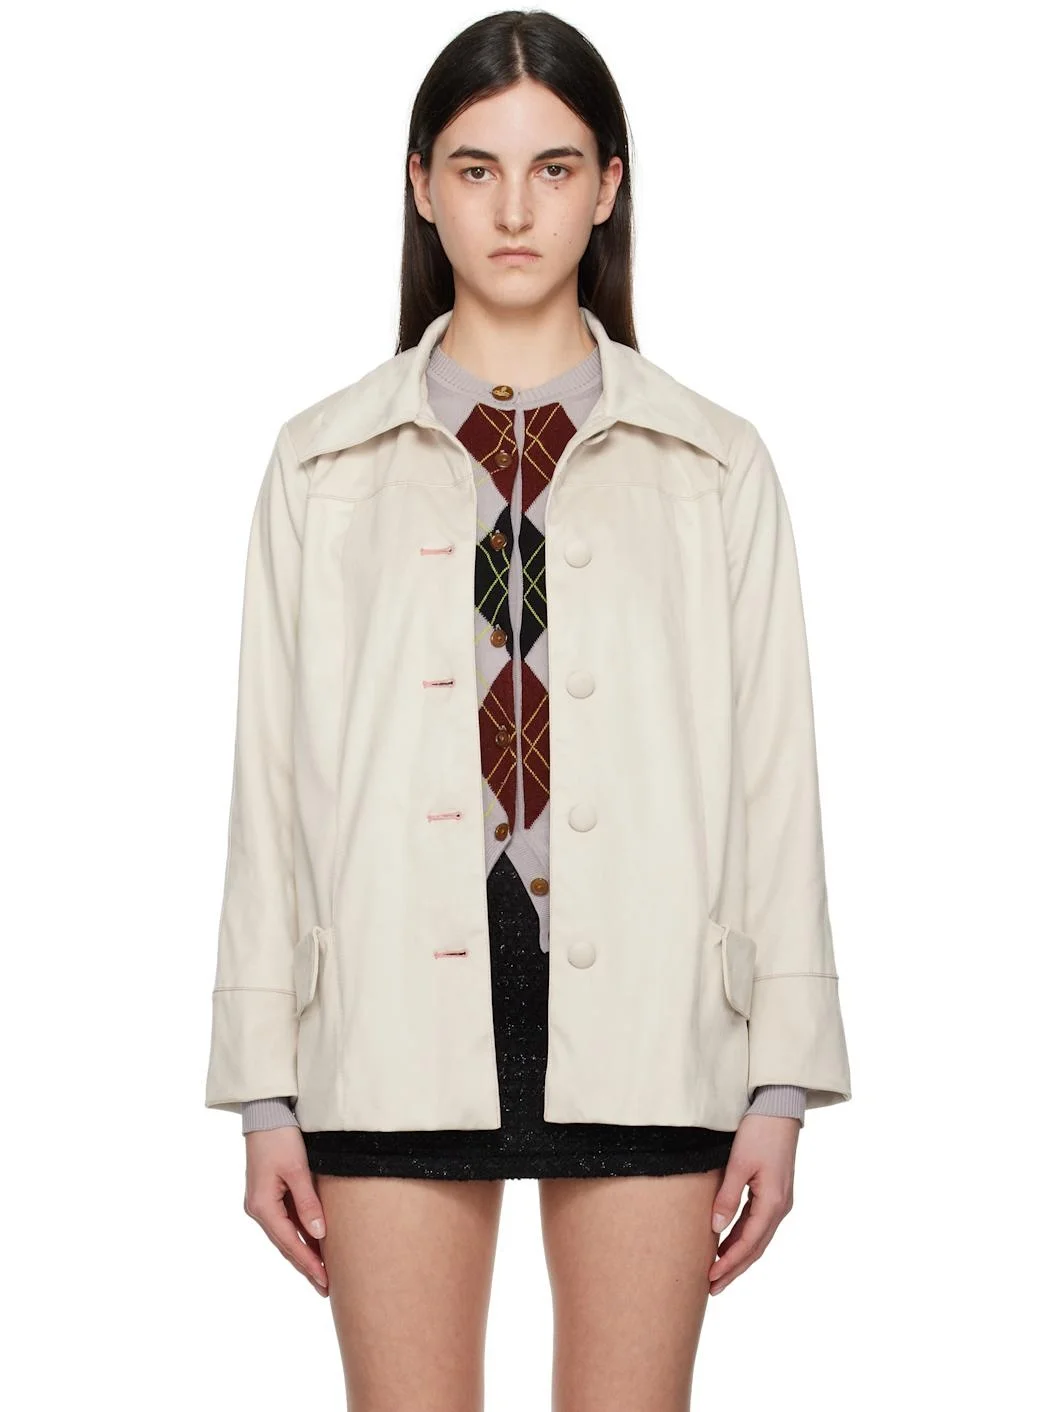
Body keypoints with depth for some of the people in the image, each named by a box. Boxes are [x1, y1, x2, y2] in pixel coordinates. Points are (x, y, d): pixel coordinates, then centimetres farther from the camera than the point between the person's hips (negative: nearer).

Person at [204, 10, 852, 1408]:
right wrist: (264, 1087, 1)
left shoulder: (716, 464, 6)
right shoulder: (325, 461, 7)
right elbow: (272, 773, 5)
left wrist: (782, 1082, -1)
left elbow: (775, 770, 4)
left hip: (640, 1016, 0)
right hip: (398, 1018, 0)